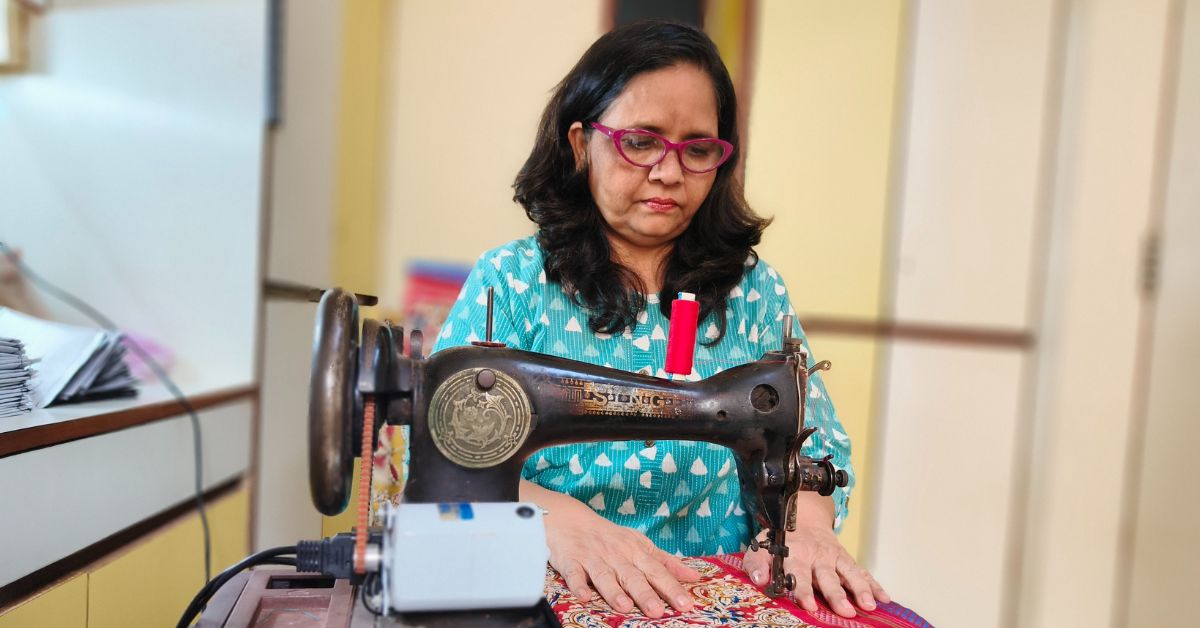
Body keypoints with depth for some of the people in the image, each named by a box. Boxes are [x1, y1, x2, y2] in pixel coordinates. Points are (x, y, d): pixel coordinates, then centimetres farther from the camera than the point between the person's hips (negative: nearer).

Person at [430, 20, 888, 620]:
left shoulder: (753, 292, 7)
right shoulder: (510, 282, -1)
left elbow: (815, 451, 7)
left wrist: (802, 522, -16)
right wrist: (557, 520, -26)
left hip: (718, 602, 4)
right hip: (550, 595, -3)